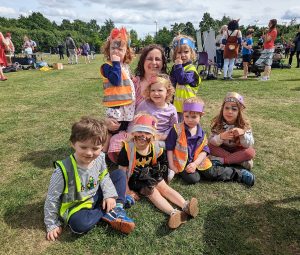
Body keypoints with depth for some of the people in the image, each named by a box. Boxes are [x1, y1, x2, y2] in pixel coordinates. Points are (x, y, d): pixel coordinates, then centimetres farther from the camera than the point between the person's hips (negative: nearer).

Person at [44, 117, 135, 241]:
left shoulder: (100, 158, -14)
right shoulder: (64, 170, -27)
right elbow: (52, 199, -15)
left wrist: (110, 195, -9)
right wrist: (52, 225, -9)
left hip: (96, 197, 5)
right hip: (77, 206, -4)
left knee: (119, 174, 0)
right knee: (78, 224, -37)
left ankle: (116, 207, -11)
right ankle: (107, 213, -8)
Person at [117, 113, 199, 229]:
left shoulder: (155, 148, -11)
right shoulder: (128, 149, -23)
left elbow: (163, 163, 10)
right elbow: (122, 171, -16)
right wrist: (128, 191, -14)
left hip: (150, 176, 5)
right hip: (135, 179, -5)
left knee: (164, 187, -13)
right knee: (152, 192, -23)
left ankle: (185, 206, -25)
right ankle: (173, 213, -38)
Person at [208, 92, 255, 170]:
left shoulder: (244, 124, -16)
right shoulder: (217, 123, -17)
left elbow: (249, 145, -20)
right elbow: (211, 142, -22)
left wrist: (243, 133, -40)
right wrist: (221, 137, -43)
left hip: (238, 151, -1)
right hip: (222, 149, 1)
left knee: (251, 152, -28)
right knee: (209, 146, -26)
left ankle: (222, 160, -25)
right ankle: (240, 161, -24)